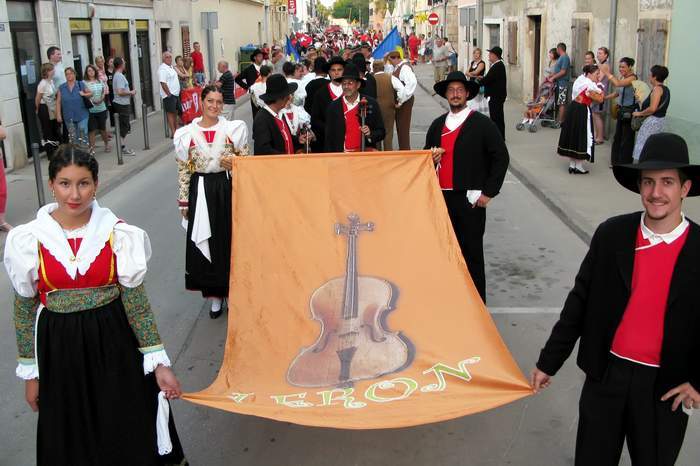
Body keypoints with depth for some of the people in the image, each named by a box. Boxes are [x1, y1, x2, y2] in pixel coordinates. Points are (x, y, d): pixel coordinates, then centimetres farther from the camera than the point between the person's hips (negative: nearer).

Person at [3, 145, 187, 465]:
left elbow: (135, 300, -6)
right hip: (58, 349, 1)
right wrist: (30, 373, 5)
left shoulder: (118, 234, -8)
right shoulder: (28, 240, -7)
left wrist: (159, 363, -9)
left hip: (114, 344, 0)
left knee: (128, 436, 10)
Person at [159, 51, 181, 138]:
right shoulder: (162, 69, -13)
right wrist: (169, 94, -20)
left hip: (176, 94, 9)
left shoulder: (171, 67, 16)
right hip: (169, 95, -9)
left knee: (175, 112, 15)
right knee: (170, 113, -8)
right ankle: (173, 133, -7)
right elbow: (163, 83, -20)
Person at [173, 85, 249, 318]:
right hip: (201, 191, 1)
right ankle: (214, 294, 20)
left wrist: (233, 163, -17)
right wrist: (184, 201, 2)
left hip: (227, 189, 0)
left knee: (229, 240, 6)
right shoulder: (187, 133, 0)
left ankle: (232, 289, 23)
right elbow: (183, 169, 3)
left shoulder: (233, 129, -1)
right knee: (204, 242, 6)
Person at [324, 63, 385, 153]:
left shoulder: (371, 104, 4)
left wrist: (370, 134, -11)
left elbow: (381, 132, 8)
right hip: (342, 157, 0)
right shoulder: (333, 107, 5)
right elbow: (329, 138, 8)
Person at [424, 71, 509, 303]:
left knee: (471, 252, -1)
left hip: (470, 200, -5)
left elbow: (501, 157, -4)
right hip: (442, 197, 5)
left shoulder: (483, 124, -3)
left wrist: (489, 192, -8)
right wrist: (431, 157, 0)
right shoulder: (437, 125, 14)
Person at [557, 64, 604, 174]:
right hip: (582, 112, -9)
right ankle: (578, 167, 6)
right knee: (581, 137, 1)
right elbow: (599, 99, -13)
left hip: (573, 109, 9)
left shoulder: (581, 79, 10)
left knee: (572, 135, 13)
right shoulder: (589, 85, -17)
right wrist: (601, 92, 3)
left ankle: (572, 165, 20)